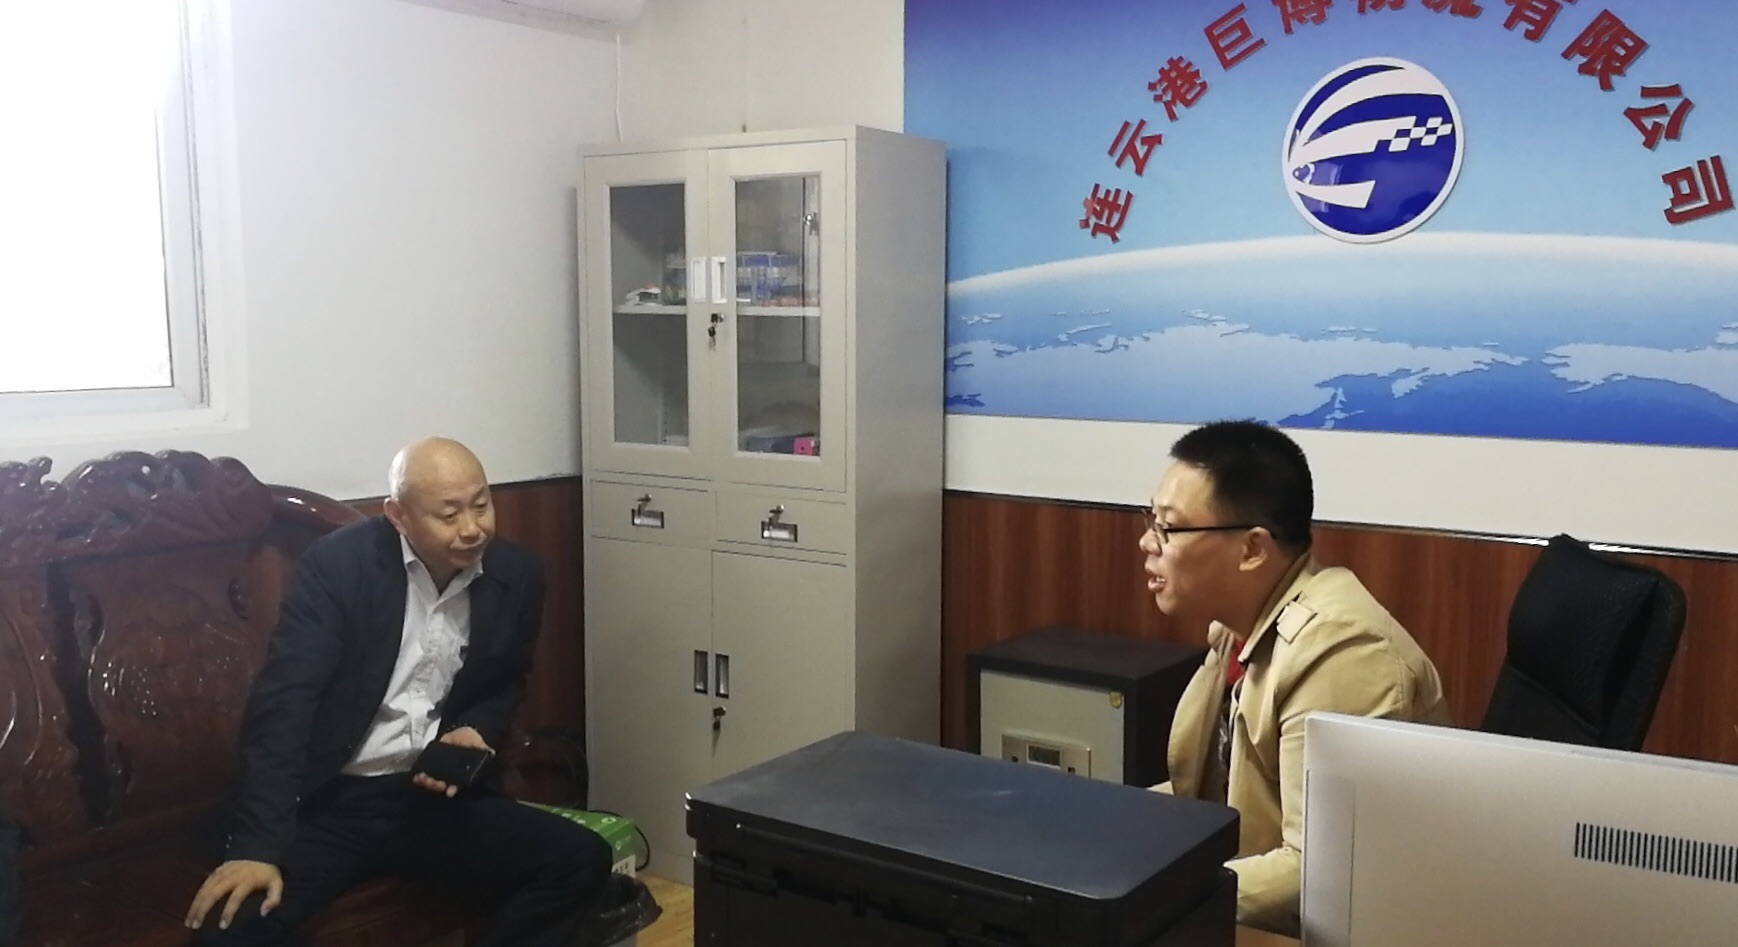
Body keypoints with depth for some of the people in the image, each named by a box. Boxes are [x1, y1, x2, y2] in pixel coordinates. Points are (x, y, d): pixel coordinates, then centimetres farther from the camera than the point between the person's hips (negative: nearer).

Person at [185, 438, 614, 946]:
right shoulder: (338, 563, -12)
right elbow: (284, 702, -19)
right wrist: (257, 848, -27)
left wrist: (474, 732, -6)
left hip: (435, 798, 4)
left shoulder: (517, 575, 0)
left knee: (581, 859, -15)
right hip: (328, 804, -4)